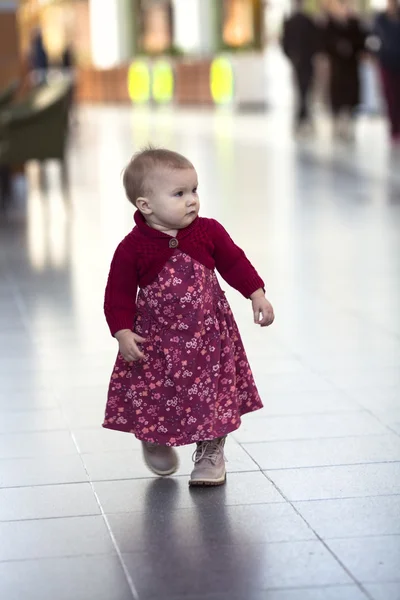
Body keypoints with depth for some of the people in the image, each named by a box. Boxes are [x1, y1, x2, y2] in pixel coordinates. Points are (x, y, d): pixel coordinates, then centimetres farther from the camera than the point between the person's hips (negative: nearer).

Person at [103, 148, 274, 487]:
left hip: (209, 335, 2)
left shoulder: (209, 233, -6)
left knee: (212, 397, 5)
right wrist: (123, 333, -18)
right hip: (157, 343, -1)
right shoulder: (132, 248, -14)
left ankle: (211, 455, 25)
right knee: (154, 398, 9)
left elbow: (234, 263, 6)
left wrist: (257, 294, -1)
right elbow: (119, 294, -8)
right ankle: (156, 444, 40)